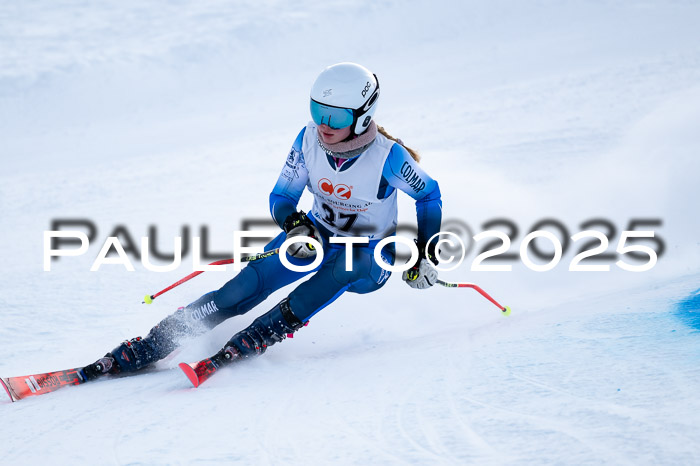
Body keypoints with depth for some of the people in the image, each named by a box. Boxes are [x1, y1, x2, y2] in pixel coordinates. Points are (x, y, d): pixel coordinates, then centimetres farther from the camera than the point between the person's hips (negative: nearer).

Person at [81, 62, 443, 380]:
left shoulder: (387, 156, -26)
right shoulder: (309, 139, -15)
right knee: (250, 283, -19)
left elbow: (429, 195, -8)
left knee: (346, 265, -40)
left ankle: (253, 339, -38)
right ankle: (147, 348, -19)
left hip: (370, 260, -3)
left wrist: (425, 256, -13)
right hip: (319, 235, 3)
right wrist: (294, 225, -27)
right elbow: (281, 197, -5)